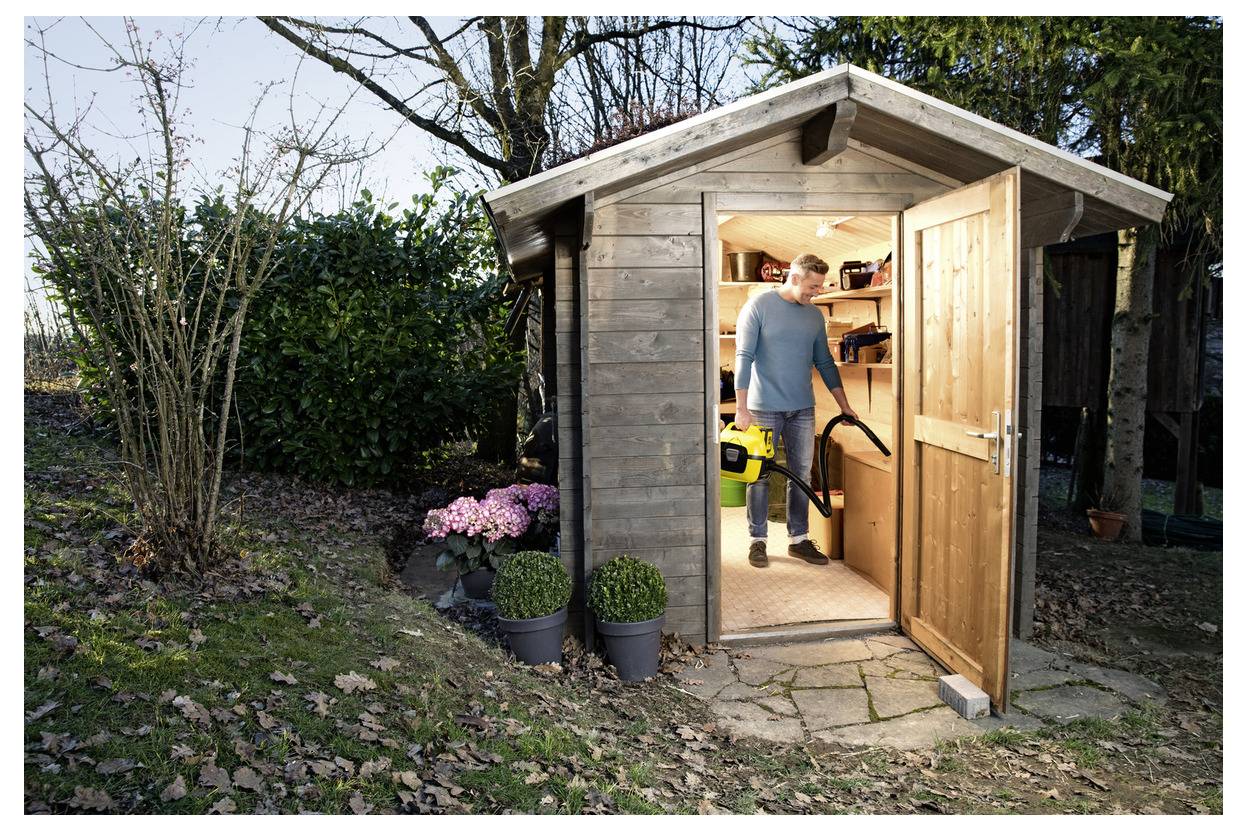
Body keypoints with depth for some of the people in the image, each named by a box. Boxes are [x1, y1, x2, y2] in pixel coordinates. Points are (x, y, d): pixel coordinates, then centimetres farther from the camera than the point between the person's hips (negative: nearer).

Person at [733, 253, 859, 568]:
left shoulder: (814, 315, 10)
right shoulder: (759, 305, -7)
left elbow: (824, 362, 16)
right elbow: (744, 357, -11)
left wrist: (845, 406, 15)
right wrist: (741, 408, -16)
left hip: (802, 409, 5)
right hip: (764, 408, -5)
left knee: (801, 475, 9)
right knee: (759, 476, 3)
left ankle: (799, 539, 20)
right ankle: (757, 540, 14)